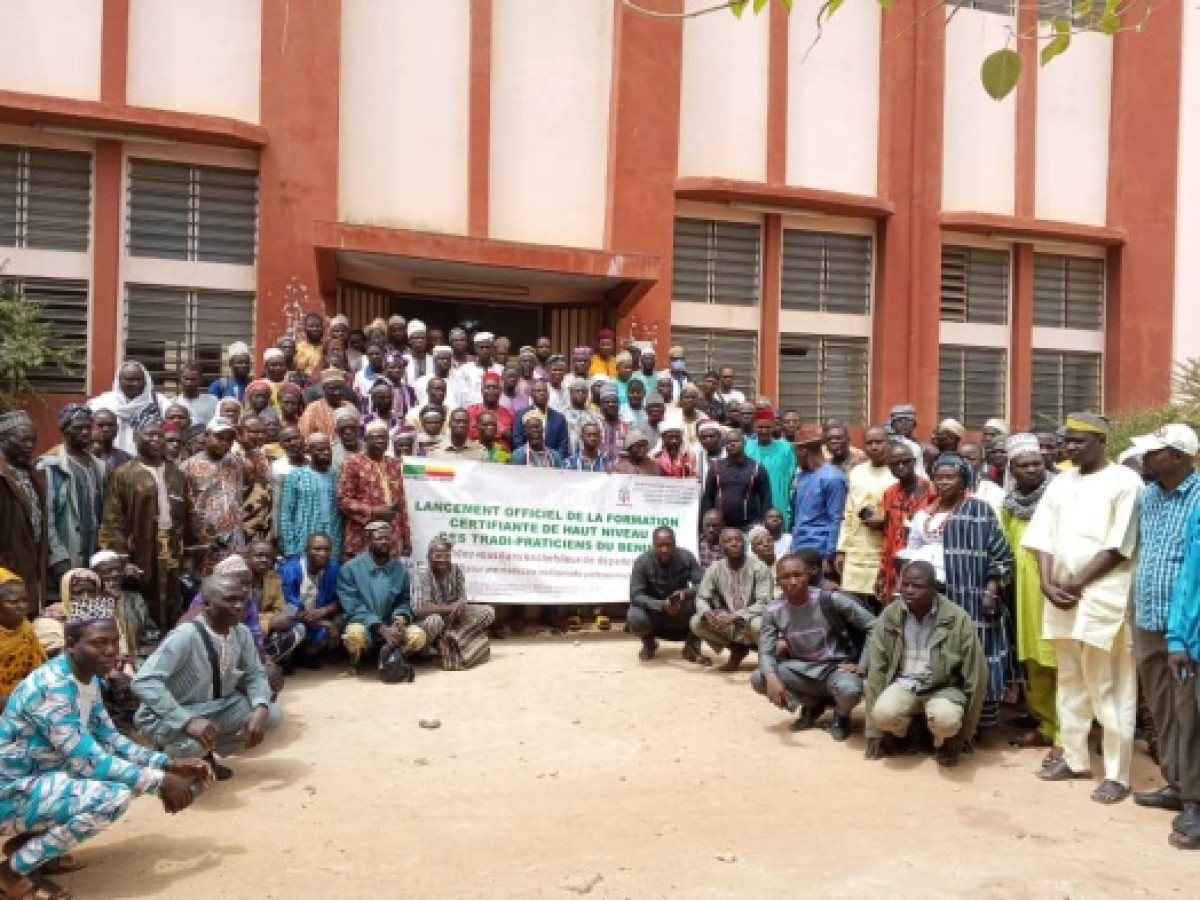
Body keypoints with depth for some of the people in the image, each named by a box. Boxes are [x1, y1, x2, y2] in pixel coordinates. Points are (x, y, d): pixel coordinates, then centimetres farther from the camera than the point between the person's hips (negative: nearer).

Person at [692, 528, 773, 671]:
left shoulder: (758, 567, -15)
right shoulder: (715, 568, -4)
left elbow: (764, 603, -21)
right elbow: (701, 598, -2)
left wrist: (735, 616, -33)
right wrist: (707, 613, -26)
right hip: (728, 624, 4)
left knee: (758, 625, -39)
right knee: (697, 623, -19)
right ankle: (738, 649, 0)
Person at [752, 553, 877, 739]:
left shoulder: (830, 600, -17)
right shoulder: (773, 611, -9)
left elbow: (872, 626, -12)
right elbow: (766, 652, -11)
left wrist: (861, 666, -16)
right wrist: (772, 678, -32)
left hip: (835, 666, -3)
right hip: (801, 669, 4)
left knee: (849, 690, -38)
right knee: (758, 679, -21)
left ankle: (841, 715, 3)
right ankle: (812, 705, 6)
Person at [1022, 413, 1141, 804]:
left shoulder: (1124, 481, -6)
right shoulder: (1061, 482, 13)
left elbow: (1119, 546, -12)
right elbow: (1043, 536, 8)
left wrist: (1077, 584, -12)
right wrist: (1047, 582, -6)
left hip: (1103, 597, -6)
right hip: (1061, 596, 6)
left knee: (1109, 688, 0)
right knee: (1070, 681, 14)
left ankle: (1116, 774, 8)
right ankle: (1074, 758, 25)